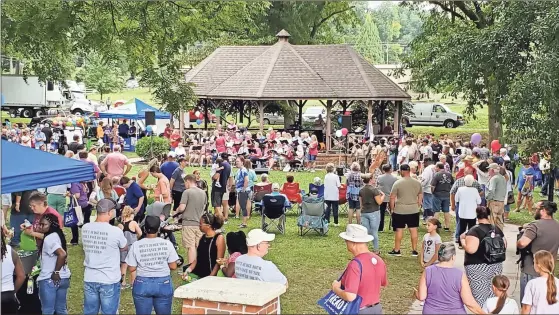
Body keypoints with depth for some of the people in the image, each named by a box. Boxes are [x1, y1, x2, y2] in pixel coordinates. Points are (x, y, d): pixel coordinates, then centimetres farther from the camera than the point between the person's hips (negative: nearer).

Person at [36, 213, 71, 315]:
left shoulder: (48, 239, -19)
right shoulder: (57, 235, 8)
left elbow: (62, 254, -31)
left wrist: (55, 272, -21)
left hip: (50, 279, -9)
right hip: (64, 278, 9)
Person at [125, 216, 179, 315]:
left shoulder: (136, 245, -7)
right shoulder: (167, 243, -7)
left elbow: (131, 269, -4)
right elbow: (173, 266, -4)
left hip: (142, 284, 0)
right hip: (164, 284, 0)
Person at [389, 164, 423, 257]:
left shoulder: (397, 183, -11)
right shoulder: (417, 183, 1)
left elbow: (392, 197, -9)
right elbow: (420, 197, 8)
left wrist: (392, 209, 2)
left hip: (400, 211, -3)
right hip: (414, 210, 3)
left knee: (399, 229, 5)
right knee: (413, 229, 8)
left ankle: (396, 250, 13)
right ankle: (414, 250, 14)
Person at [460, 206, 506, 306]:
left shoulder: (475, 230, -15)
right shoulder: (497, 229, 5)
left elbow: (471, 249, -25)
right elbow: (504, 246, 15)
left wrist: (462, 239, -9)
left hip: (478, 268, -6)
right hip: (496, 267, 6)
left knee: (480, 301, -1)